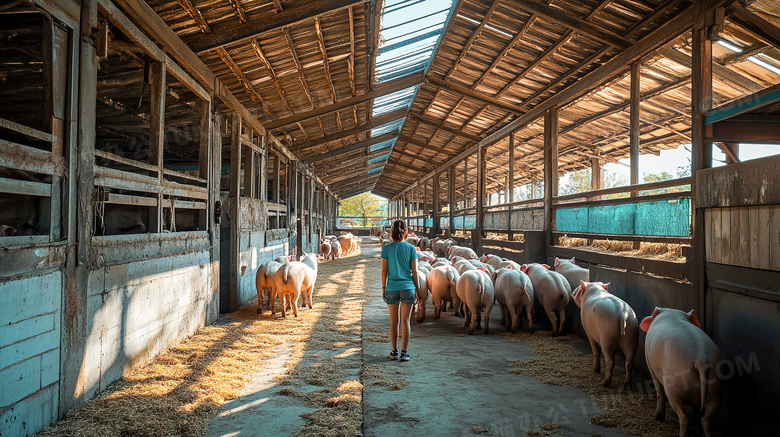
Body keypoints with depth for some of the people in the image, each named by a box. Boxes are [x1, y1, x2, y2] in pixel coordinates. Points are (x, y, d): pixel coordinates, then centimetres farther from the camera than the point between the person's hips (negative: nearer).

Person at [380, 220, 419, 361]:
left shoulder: (386, 248, -3)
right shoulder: (411, 248, -2)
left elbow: (384, 270, -1)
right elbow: (414, 271, 0)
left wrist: (383, 288, 9)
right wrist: (416, 289, 8)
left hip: (392, 288, 0)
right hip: (407, 287, 0)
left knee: (393, 321, 11)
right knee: (405, 321, 7)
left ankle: (394, 352, 18)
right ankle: (404, 353, 10)